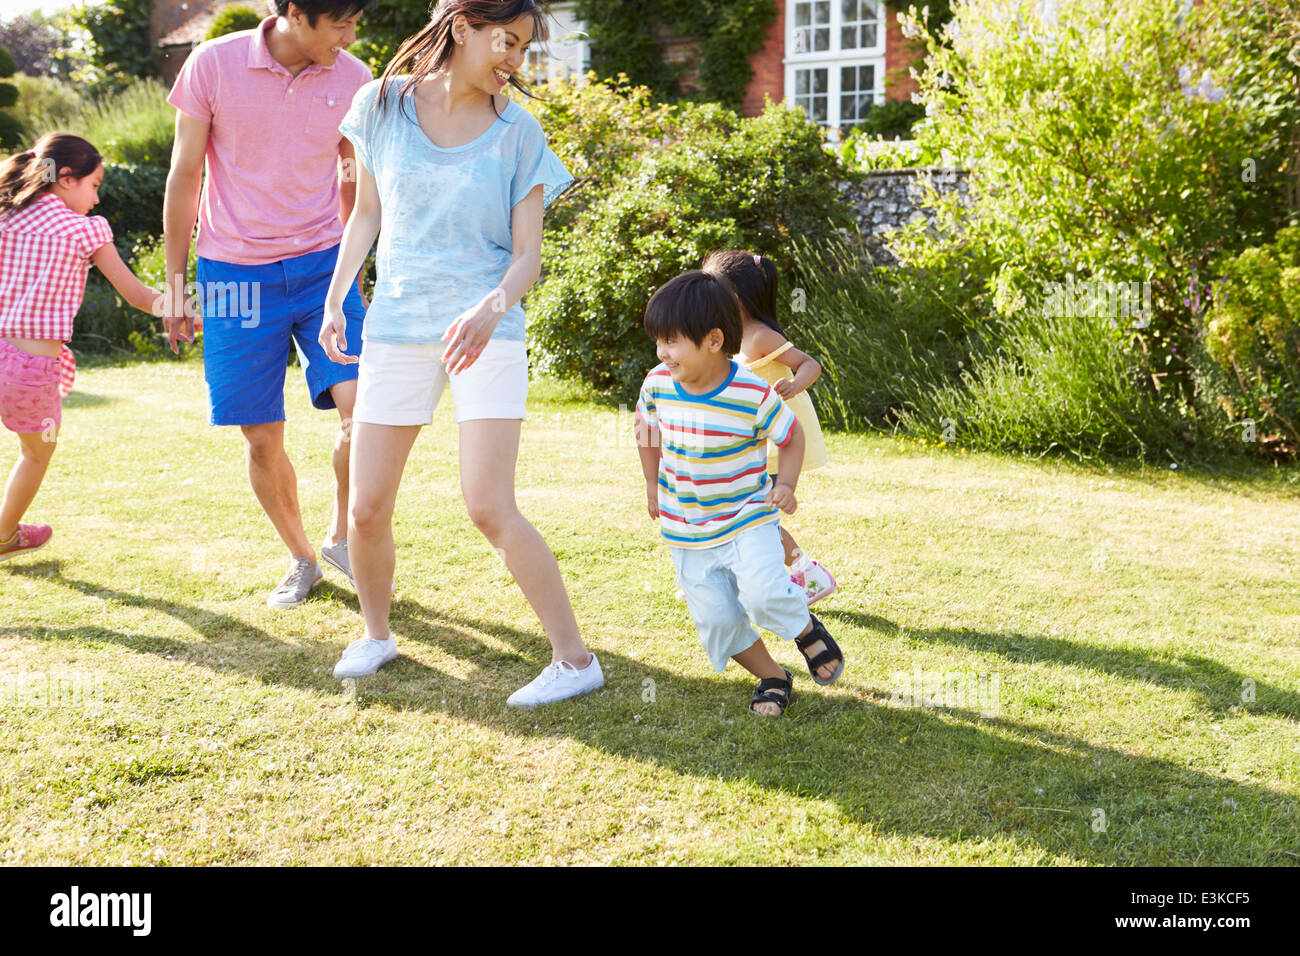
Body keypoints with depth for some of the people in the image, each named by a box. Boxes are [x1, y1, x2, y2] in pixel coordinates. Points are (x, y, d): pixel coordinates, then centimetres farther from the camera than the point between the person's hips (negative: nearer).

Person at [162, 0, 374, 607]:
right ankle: (300, 560, 25)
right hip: (236, 272, -1)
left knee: (362, 407, -15)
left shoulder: (353, 79, 0)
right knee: (262, 438, 3)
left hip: (322, 266, 2)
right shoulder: (213, 65, -7)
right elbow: (184, 176, 0)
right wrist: (175, 282, 0)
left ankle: (340, 536, 10)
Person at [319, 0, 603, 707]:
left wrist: (489, 309, -24)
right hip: (396, 326, 3)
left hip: (485, 332, -3)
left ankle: (575, 660, -3)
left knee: (489, 508, -13)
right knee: (366, 508, 4)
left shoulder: (517, 133, -1)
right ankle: (375, 635, 30)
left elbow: (527, 253, -4)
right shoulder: (384, 105, 4)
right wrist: (335, 301, 9)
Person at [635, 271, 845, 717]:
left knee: (763, 594, -25)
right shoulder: (658, 384, -8)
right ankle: (772, 677, 22)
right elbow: (646, 429, 13)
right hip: (686, 531, 4)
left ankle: (806, 628, 10)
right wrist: (653, 485, 14)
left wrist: (785, 485, -16)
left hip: (747, 517, -4)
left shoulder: (754, 394, -19)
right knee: (715, 619, -2)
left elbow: (792, 436, -3)